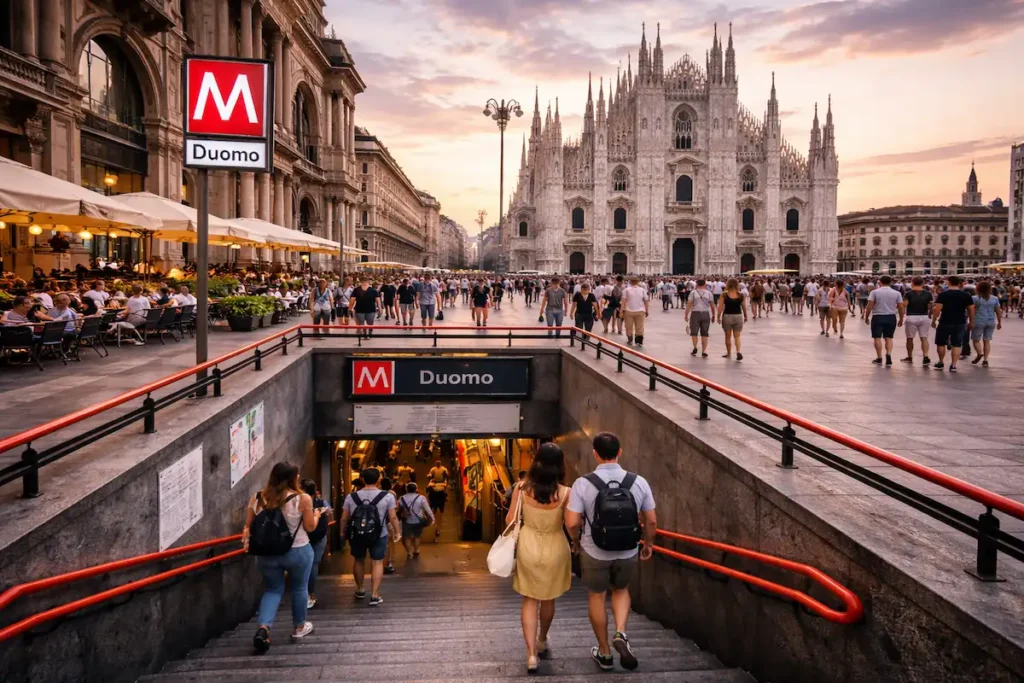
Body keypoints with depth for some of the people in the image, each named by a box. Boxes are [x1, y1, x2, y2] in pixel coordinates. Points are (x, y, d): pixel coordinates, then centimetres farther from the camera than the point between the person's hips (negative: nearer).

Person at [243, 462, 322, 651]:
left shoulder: (257, 498, -3)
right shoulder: (303, 499, -12)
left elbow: (248, 527, 0)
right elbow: (310, 527, -6)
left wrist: (247, 539, 17)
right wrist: (317, 515, 12)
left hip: (266, 553, 3)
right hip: (297, 552, -2)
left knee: (272, 589, 16)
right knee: (299, 588, 18)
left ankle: (263, 628, -5)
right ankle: (299, 627, 32)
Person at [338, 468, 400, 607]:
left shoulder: (351, 497, -5)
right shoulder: (387, 496, -11)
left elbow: (344, 518, 0)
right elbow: (393, 517, -8)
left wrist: (343, 532, 15)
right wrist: (397, 532, 6)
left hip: (357, 534, 2)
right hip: (379, 535, -2)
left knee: (359, 560, 20)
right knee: (377, 563, 6)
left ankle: (360, 589, 34)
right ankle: (374, 595, 2)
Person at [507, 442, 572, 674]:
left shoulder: (522, 488, -13)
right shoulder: (565, 493, -17)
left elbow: (510, 520, -6)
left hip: (528, 546, 0)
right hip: (554, 549, 0)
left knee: (529, 600, 12)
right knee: (548, 598, 22)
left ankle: (531, 653, 2)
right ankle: (542, 642, 42)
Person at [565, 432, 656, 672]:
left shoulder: (583, 484, -17)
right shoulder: (638, 482, -10)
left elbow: (572, 523, -17)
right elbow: (651, 521, -3)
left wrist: (576, 541, 3)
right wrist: (648, 544, 14)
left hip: (594, 553, -2)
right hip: (627, 552, 2)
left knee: (597, 597, 20)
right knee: (621, 591, 28)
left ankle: (604, 653, 31)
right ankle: (621, 634, 7)